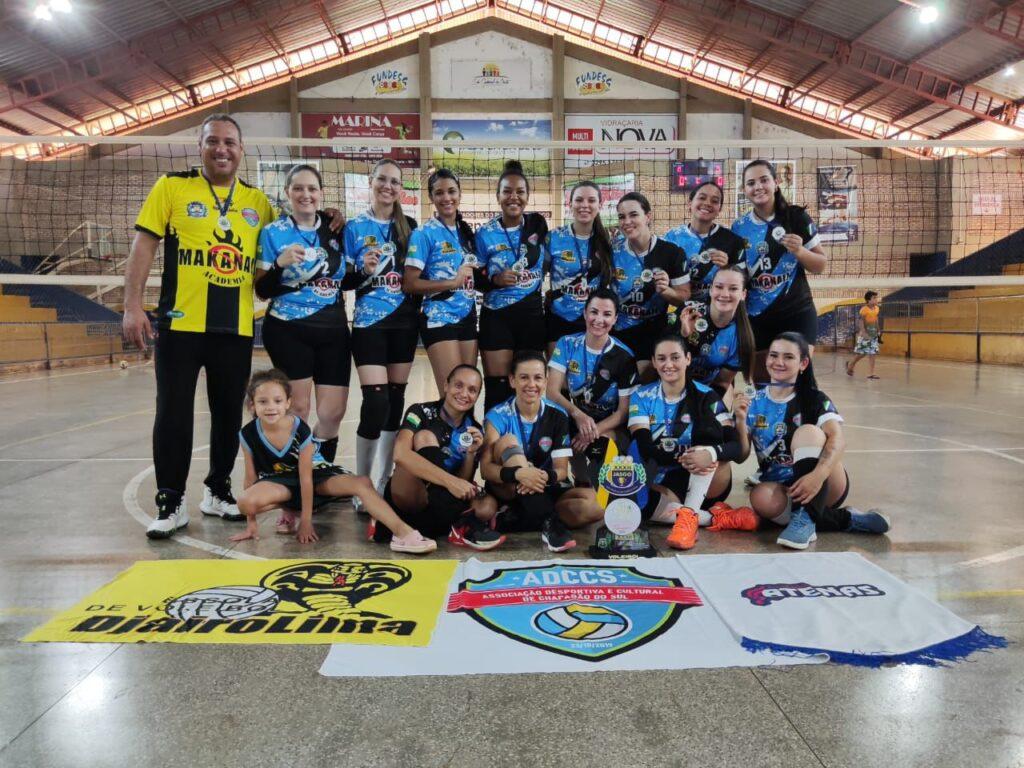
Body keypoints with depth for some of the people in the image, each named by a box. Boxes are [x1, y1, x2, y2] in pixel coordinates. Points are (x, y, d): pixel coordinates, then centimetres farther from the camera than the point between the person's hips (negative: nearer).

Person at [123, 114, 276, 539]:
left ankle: (218, 489, 26)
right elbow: (143, 246, -1)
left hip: (237, 328, 3)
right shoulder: (172, 187, 2)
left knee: (229, 412, 10)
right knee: (173, 413, 1)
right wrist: (133, 306, -9)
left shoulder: (258, 201, 10)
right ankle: (171, 502, 13)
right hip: (180, 323, -3)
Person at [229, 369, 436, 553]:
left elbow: (306, 478, -20)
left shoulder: (300, 430, -24)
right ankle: (288, 510, -4)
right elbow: (251, 477, -9)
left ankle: (403, 533, -34)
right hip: (279, 480, 2)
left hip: (315, 473, -2)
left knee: (362, 484, -27)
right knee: (245, 502, -32)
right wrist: (251, 523, -7)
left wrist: (306, 522, -18)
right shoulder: (248, 434, -18)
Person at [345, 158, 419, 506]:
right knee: (376, 402, -13)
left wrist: (418, 305, 4)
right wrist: (364, 272, -17)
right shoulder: (354, 227, 2)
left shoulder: (409, 226, 10)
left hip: (404, 321, 4)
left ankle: (384, 482, 19)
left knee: (396, 400, 7)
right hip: (370, 322, -4)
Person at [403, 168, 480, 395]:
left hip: (468, 318, 6)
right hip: (439, 319, -6)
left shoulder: (466, 231, 12)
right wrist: (453, 282, -18)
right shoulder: (424, 234, -6)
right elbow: (409, 284, -13)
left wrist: (478, 274, 1)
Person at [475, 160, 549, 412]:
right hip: (497, 318, -2)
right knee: (497, 388, -2)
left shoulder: (538, 225, 3)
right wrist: (495, 280, -18)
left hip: (532, 315, 2)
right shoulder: (485, 234, -3)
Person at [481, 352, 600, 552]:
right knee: (508, 441, -29)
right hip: (506, 489, -2)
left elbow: (561, 470, -7)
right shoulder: (498, 416, -10)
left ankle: (512, 520, -23)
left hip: (544, 490, 2)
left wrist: (544, 477, -30)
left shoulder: (557, 416, -3)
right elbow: (485, 468, -20)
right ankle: (548, 521, -36)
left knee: (591, 502, -24)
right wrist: (518, 473, -39)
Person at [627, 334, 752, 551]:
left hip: (708, 484, 0)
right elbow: (644, 448, -12)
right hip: (663, 484, 0)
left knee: (707, 425, -26)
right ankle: (715, 517, -22)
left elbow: (735, 446, -14)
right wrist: (681, 458, -31)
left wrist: (711, 454, -38)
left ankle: (689, 515, -35)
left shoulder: (705, 396, -4)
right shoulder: (642, 397, -1)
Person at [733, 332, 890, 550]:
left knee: (808, 431, -27)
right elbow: (741, 456, -2)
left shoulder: (816, 399, -4)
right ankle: (846, 519, -16)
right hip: (781, 489, 2)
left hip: (825, 487, -2)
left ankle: (806, 518, -26)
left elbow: (838, 439, -23)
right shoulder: (753, 402, 3)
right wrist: (741, 421, -20)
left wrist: (818, 474, -42)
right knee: (761, 498, -34)